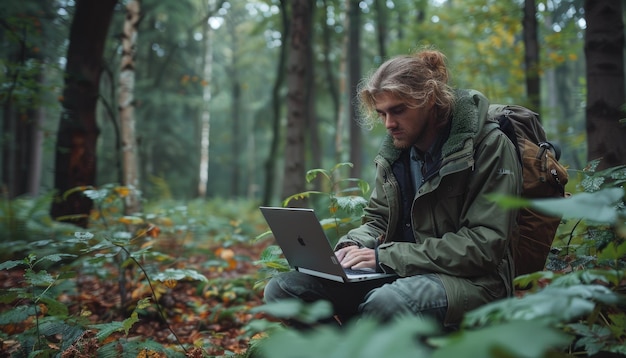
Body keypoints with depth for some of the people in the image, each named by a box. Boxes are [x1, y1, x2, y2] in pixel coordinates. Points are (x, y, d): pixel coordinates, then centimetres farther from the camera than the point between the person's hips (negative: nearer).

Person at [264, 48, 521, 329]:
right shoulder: (394, 150, 8)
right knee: (281, 288, -11)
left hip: (469, 280, -5)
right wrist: (353, 245, -8)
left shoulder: (489, 145, -9)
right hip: (399, 275, 6)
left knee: (386, 303, -40)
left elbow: (484, 245, -16)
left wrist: (385, 256, -20)